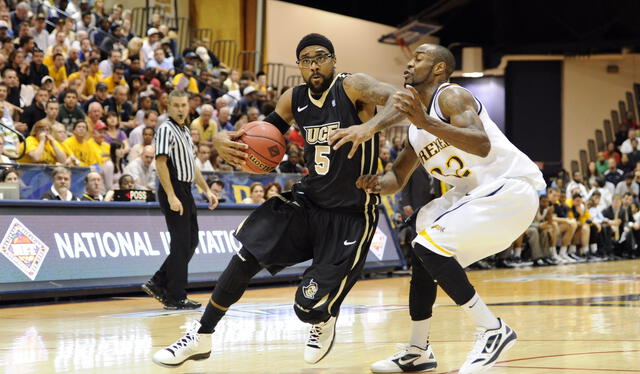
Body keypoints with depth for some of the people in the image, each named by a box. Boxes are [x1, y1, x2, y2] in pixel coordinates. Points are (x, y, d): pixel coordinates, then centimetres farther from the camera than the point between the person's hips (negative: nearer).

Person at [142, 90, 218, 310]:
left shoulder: (185, 130, 18)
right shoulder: (166, 130, -11)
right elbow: (161, 163, -19)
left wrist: (207, 190, 21)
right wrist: (171, 197, -25)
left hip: (185, 191, 9)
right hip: (173, 191, -9)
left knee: (190, 242, 11)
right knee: (181, 244, -7)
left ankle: (158, 284, 15)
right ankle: (175, 298, -2)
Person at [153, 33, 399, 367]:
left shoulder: (352, 88, -17)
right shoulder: (295, 99, 1)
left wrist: (372, 124, -55)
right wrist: (225, 141, -13)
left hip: (351, 214, -5)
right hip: (309, 200, 5)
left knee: (310, 307, -8)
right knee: (248, 254, -13)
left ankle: (325, 319, 31)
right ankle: (201, 337, 1)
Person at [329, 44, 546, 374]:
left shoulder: (451, 96, -13)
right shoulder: (416, 128, 15)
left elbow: (481, 145, -31)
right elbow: (398, 177, 21)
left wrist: (426, 122, -39)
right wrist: (376, 183, -3)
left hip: (510, 187, -10)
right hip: (478, 192, 10)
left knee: (430, 247, -19)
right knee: (424, 253, 12)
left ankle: (493, 332, -14)